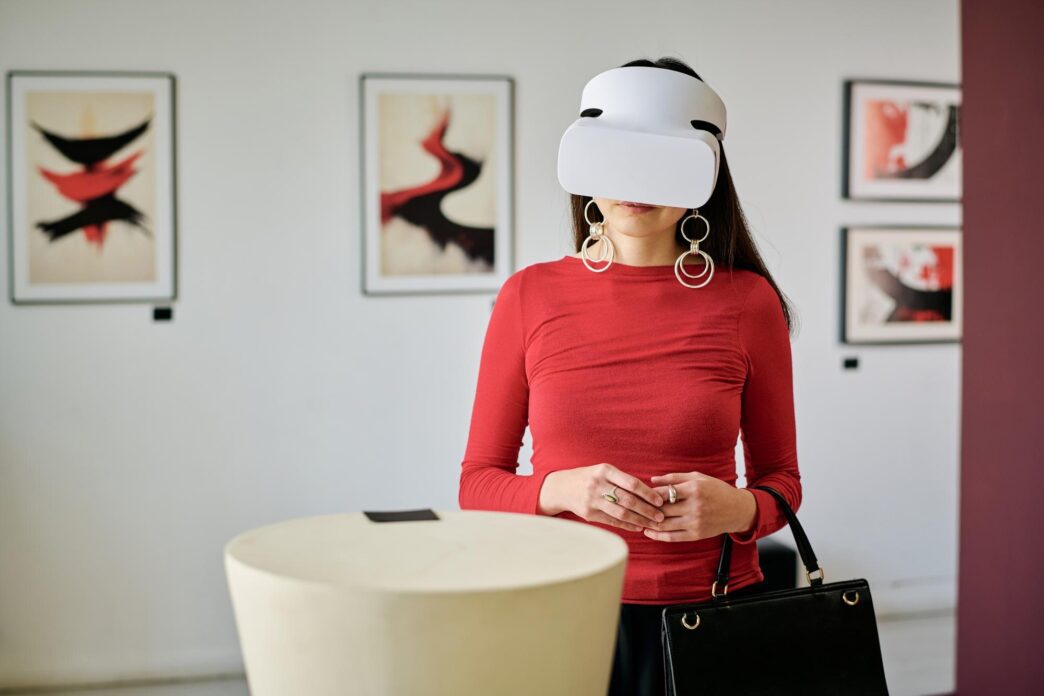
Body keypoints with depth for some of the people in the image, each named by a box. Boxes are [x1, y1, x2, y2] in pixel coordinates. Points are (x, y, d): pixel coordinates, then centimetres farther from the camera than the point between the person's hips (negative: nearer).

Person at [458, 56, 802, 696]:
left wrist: (736, 509, -16)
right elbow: (477, 484, 1)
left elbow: (781, 479, 6)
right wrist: (562, 489, -19)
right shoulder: (530, 296, -2)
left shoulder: (748, 301, -3)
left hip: (710, 615, 0)